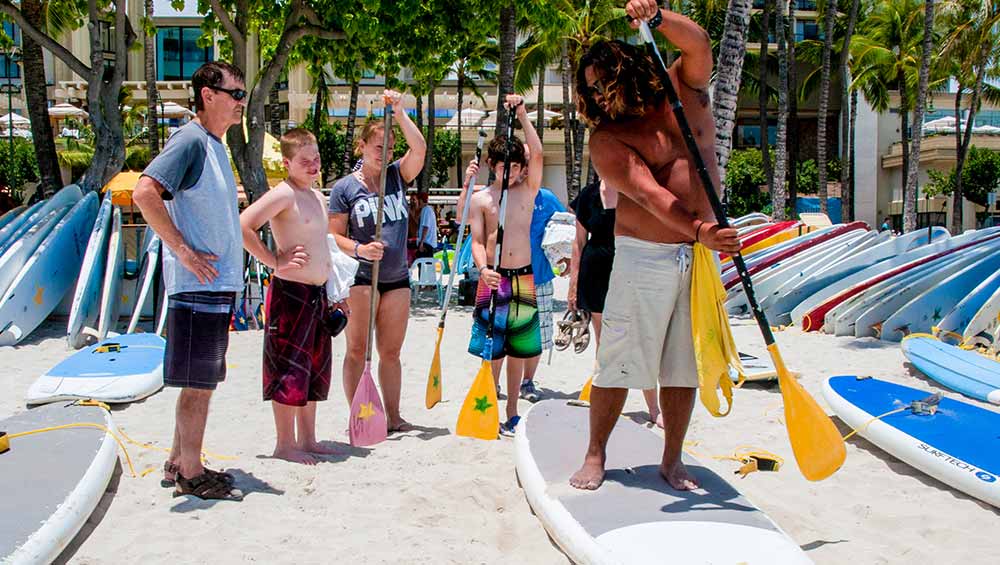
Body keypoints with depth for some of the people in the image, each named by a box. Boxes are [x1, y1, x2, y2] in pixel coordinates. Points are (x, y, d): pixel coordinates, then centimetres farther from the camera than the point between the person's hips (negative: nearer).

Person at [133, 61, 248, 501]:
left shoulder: (214, 144, 17)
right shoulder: (190, 140, -13)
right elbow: (144, 193, -26)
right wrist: (182, 249, -22)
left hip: (216, 283, 10)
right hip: (198, 283, -10)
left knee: (202, 379, 15)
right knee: (199, 381, -3)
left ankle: (179, 463, 25)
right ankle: (191, 474, 7)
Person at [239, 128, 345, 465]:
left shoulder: (318, 197, 16)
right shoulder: (283, 194, -12)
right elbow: (243, 226, -24)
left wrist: (328, 293, 22)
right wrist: (275, 261, -19)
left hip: (317, 294, 9)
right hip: (290, 292, -9)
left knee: (315, 367, 14)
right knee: (290, 368, -3)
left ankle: (307, 439, 24)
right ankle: (285, 444, 6)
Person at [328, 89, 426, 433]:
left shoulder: (397, 176, 8)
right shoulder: (344, 187, -2)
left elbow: (419, 148, -8)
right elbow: (334, 236, -3)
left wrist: (400, 112, -13)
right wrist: (359, 249, -21)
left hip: (397, 277, 4)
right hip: (360, 276, -4)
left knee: (391, 351, 10)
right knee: (357, 349, -3)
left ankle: (393, 417, 17)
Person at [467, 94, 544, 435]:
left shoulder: (528, 191, 8)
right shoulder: (480, 199, 4)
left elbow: (537, 153, -6)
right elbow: (477, 241, -3)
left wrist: (522, 114, -12)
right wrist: (483, 268, -22)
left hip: (524, 279, 2)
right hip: (493, 279, -2)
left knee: (518, 351, 9)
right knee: (493, 351, -2)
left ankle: (512, 413, 19)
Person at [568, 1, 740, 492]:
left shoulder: (683, 89, 6)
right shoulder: (606, 139, -7)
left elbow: (698, 44, -14)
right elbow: (649, 194, -21)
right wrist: (699, 230, -35)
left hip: (700, 255, 3)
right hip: (643, 255, -3)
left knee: (684, 364, 9)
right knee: (619, 360, 1)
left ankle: (672, 460, 19)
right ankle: (595, 454, 15)